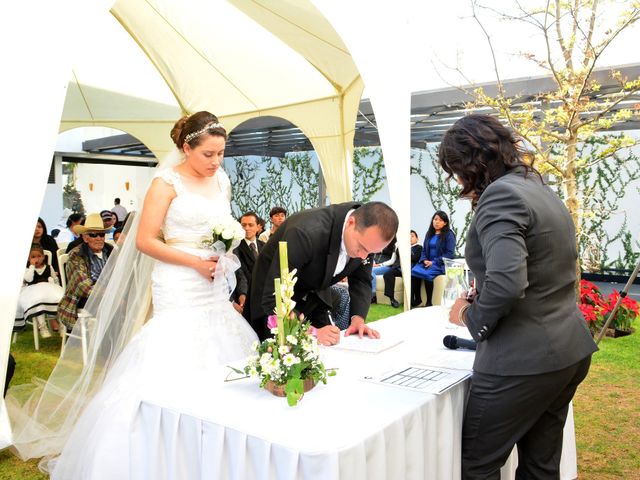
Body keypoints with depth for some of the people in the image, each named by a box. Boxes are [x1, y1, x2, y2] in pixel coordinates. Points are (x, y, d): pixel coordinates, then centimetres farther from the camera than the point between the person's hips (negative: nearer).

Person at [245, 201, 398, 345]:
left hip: (314, 298, 5)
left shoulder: (367, 235, -21)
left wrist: (358, 319, -21)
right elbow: (273, 298, -38)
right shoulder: (306, 232, -40)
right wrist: (312, 332, -46)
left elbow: (361, 280, -5)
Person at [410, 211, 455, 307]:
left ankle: (429, 302, -19)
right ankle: (417, 299, -14)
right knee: (414, 271, -24)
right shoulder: (429, 234, 16)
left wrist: (434, 262, -16)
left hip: (440, 264, -5)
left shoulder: (449, 235, -2)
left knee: (427, 274, -33)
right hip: (427, 262, 5)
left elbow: (449, 253, -10)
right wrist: (424, 260, -4)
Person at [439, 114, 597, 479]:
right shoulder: (540, 188, 11)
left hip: (524, 360, -9)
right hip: (570, 350, 9)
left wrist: (473, 317, -12)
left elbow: (505, 282, -31)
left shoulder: (500, 193, -18)